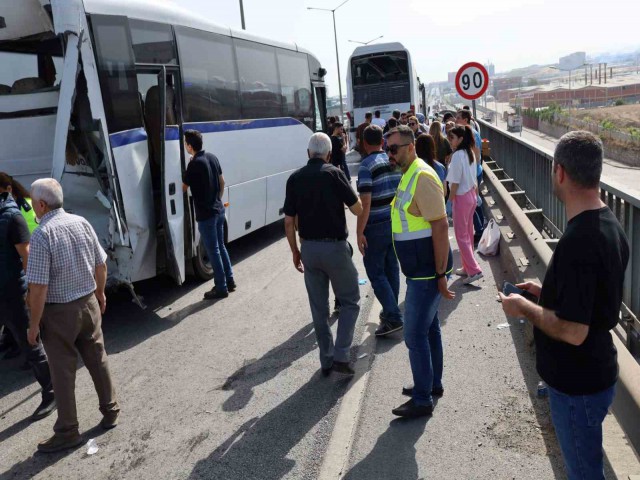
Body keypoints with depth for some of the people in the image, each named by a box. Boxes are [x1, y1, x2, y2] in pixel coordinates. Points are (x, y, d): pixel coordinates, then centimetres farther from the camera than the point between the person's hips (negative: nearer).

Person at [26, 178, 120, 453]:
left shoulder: (42, 235, -20)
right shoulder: (81, 222, -1)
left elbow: (39, 287, -21)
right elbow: (101, 264, 7)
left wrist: (34, 324, -11)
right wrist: (100, 293, 21)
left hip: (60, 312, -6)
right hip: (88, 303, 6)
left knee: (63, 372, 6)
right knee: (98, 360, 17)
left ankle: (67, 432, 18)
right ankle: (110, 411, 30)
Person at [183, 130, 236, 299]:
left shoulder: (194, 164, -19)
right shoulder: (212, 157, 5)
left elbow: (183, 188, -8)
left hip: (206, 214, -8)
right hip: (219, 210, 8)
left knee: (213, 251, 2)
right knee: (221, 247, 19)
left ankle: (221, 288, 11)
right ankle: (230, 281, 27)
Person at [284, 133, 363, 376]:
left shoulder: (295, 178, 3)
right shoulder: (334, 174, -8)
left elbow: (289, 221, 4)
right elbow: (358, 209, -5)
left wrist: (295, 251, 14)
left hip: (309, 248, 4)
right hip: (335, 247, -4)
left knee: (319, 307, 13)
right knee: (350, 301, 11)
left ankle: (326, 360, 21)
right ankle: (341, 356, 2)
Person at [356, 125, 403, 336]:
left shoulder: (366, 166, -15)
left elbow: (365, 203, -21)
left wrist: (360, 232, -16)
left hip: (376, 226, -7)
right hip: (396, 222, 7)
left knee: (376, 273, 0)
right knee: (391, 269, 16)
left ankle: (393, 317, -3)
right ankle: (390, 311, 27)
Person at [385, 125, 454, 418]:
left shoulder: (422, 177, -20)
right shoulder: (408, 175, 12)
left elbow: (440, 227, -23)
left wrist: (441, 274, -21)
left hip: (426, 273, -10)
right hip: (420, 270, 10)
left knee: (415, 335, -2)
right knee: (429, 328, 20)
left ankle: (423, 399, 12)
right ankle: (433, 384, 36)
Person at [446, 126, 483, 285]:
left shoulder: (457, 155, -20)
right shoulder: (470, 153, 6)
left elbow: (455, 182, -20)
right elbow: (473, 178, 12)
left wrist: (449, 201, -12)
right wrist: (477, 195, 19)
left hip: (461, 197, -9)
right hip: (471, 195, 9)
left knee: (461, 235, -1)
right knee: (468, 233, 16)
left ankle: (474, 270, -4)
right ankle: (467, 267, 25)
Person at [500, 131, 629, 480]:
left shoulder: (577, 241, -31)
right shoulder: (609, 224, 1)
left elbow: (573, 331, -30)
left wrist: (525, 308, -16)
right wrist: (546, 292, 10)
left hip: (577, 385, -9)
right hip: (597, 372, 9)